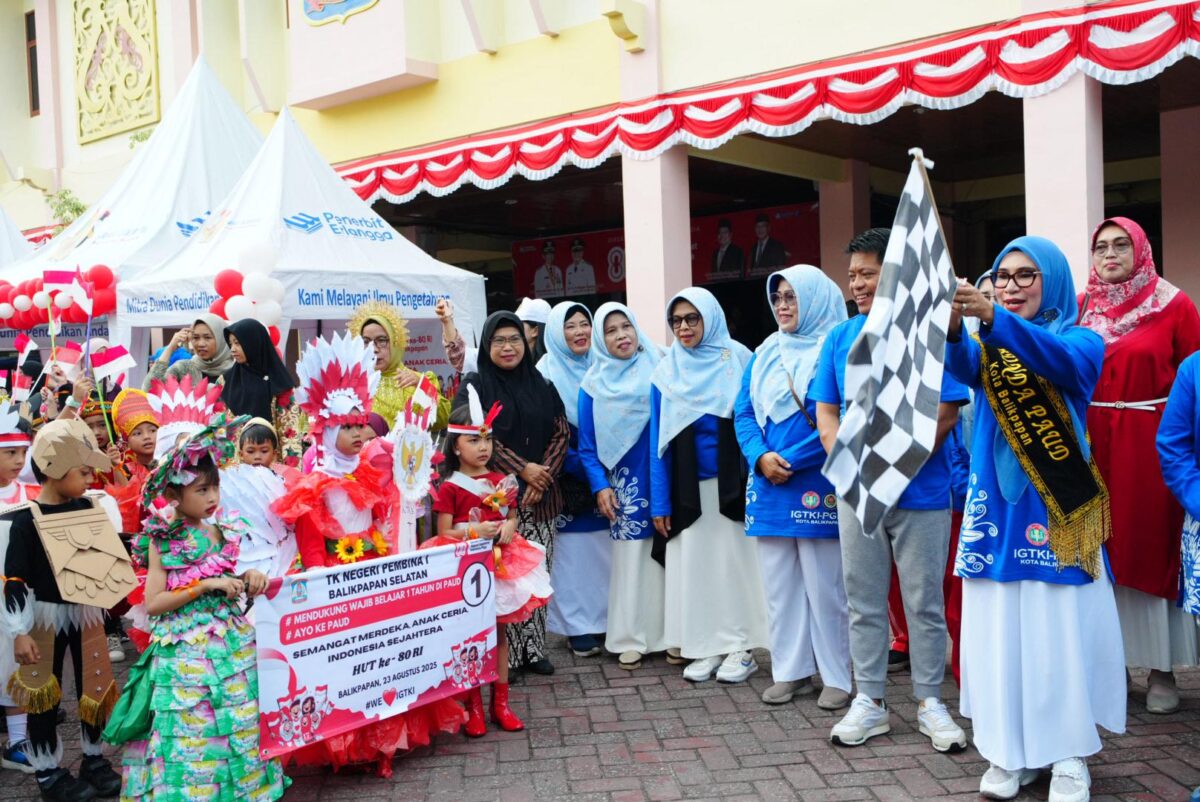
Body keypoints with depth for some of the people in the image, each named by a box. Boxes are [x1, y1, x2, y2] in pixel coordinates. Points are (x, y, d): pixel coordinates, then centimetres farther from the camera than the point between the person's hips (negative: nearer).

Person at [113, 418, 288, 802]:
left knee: (238, 724, 8)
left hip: (232, 642, 4)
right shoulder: (162, 541, -7)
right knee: (194, 731, 1)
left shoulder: (224, 531, 5)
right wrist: (207, 586, -18)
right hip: (186, 651, -4)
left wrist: (245, 580, -4)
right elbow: (152, 604, -12)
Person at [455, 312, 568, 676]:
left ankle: (533, 648, 13)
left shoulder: (541, 386, 14)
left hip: (540, 497, 4)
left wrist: (543, 475, -7)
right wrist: (521, 469, -13)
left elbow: (562, 432, 8)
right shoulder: (475, 386, 2)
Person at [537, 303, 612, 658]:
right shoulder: (547, 373, -5)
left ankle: (604, 619, 18)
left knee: (603, 548, 7)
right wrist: (582, 468, -15)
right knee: (572, 550, -1)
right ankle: (576, 626, 8)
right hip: (568, 480, -4)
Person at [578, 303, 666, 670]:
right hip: (625, 485, 0)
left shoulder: (659, 370, 4)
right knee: (629, 559, 3)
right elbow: (587, 446, 4)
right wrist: (600, 486, -7)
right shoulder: (594, 385, 3)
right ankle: (630, 639, 12)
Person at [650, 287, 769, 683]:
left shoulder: (738, 360, -1)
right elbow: (659, 440, 6)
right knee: (693, 565, 6)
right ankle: (705, 648, 17)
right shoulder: (666, 372, 7)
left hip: (731, 485, -3)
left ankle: (741, 647, 14)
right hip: (688, 490, 3)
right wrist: (660, 501, 2)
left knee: (736, 561, 2)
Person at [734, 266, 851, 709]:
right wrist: (760, 457, -7)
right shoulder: (765, 353, 13)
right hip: (769, 488, 6)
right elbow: (743, 413, 11)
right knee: (779, 584, 11)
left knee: (825, 585, 0)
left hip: (818, 488, -6)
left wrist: (791, 461, -15)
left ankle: (837, 676, 13)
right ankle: (791, 671, 22)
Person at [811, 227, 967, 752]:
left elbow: (945, 413, -10)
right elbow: (826, 413, 8)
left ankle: (930, 702, 20)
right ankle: (869, 701, 21)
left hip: (920, 493, -4)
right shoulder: (841, 338, 8)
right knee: (863, 601, 10)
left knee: (925, 602, 6)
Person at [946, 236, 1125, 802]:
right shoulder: (986, 343, 10)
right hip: (996, 501, 3)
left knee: (1061, 626, 1)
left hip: (1058, 504, -2)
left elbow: (1058, 359, -24)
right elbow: (963, 367, -15)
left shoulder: (1082, 340, 2)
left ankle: (1069, 754, 16)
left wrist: (992, 318, -41)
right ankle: (1009, 753, 16)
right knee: (998, 627, 4)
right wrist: (952, 327, -38)